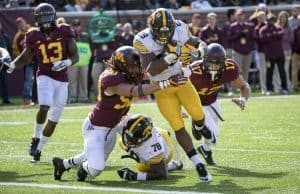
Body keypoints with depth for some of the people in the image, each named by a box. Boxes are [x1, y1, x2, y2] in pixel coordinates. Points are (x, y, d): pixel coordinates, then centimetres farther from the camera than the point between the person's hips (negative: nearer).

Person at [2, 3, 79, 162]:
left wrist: (67, 62, -24)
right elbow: (25, 58, 12)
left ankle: (39, 149, 22)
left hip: (62, 80, 2)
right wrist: (12, 65, -6)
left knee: (54, 118, 7)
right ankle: (36, 139, -6)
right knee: (44, 107, -28)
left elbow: (75, 55, -3)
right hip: (45, 76, -2)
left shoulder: (64, 32, -4)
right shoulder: (34, 36, -1)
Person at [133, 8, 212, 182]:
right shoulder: (144, 41, -23)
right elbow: (151, 70, -29)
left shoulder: (179, 29, -12)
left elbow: (198, 42, 8)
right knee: (178, 127, -8)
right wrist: (169, 56, -40)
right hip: (162, 88, -3)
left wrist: (201, 48, -15)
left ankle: (199, 126, 32)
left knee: (198, 115, -8)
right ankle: (199, 165, -2)